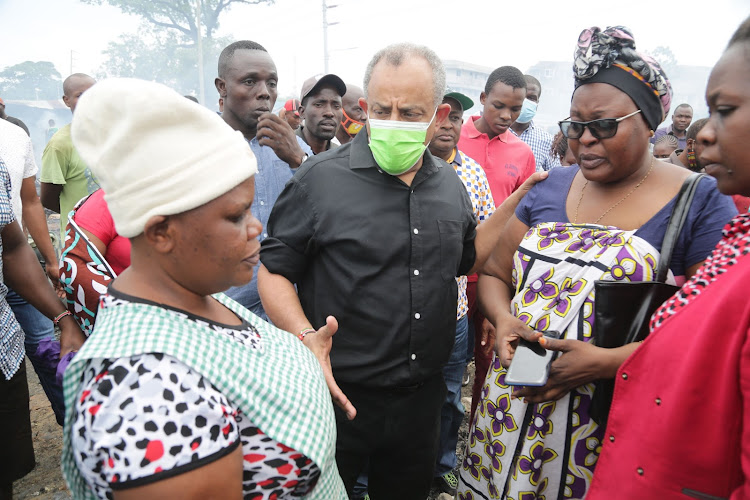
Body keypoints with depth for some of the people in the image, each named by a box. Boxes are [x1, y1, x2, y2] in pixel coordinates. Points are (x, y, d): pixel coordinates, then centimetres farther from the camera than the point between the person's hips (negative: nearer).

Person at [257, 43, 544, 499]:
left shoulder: (451, 184, 4)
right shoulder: (321, 178, -13)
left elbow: (468, 258, 15)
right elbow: (273, 270, -10)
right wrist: (306, 339, -25)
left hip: (424, 395, 5)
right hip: (339, 396, -4)